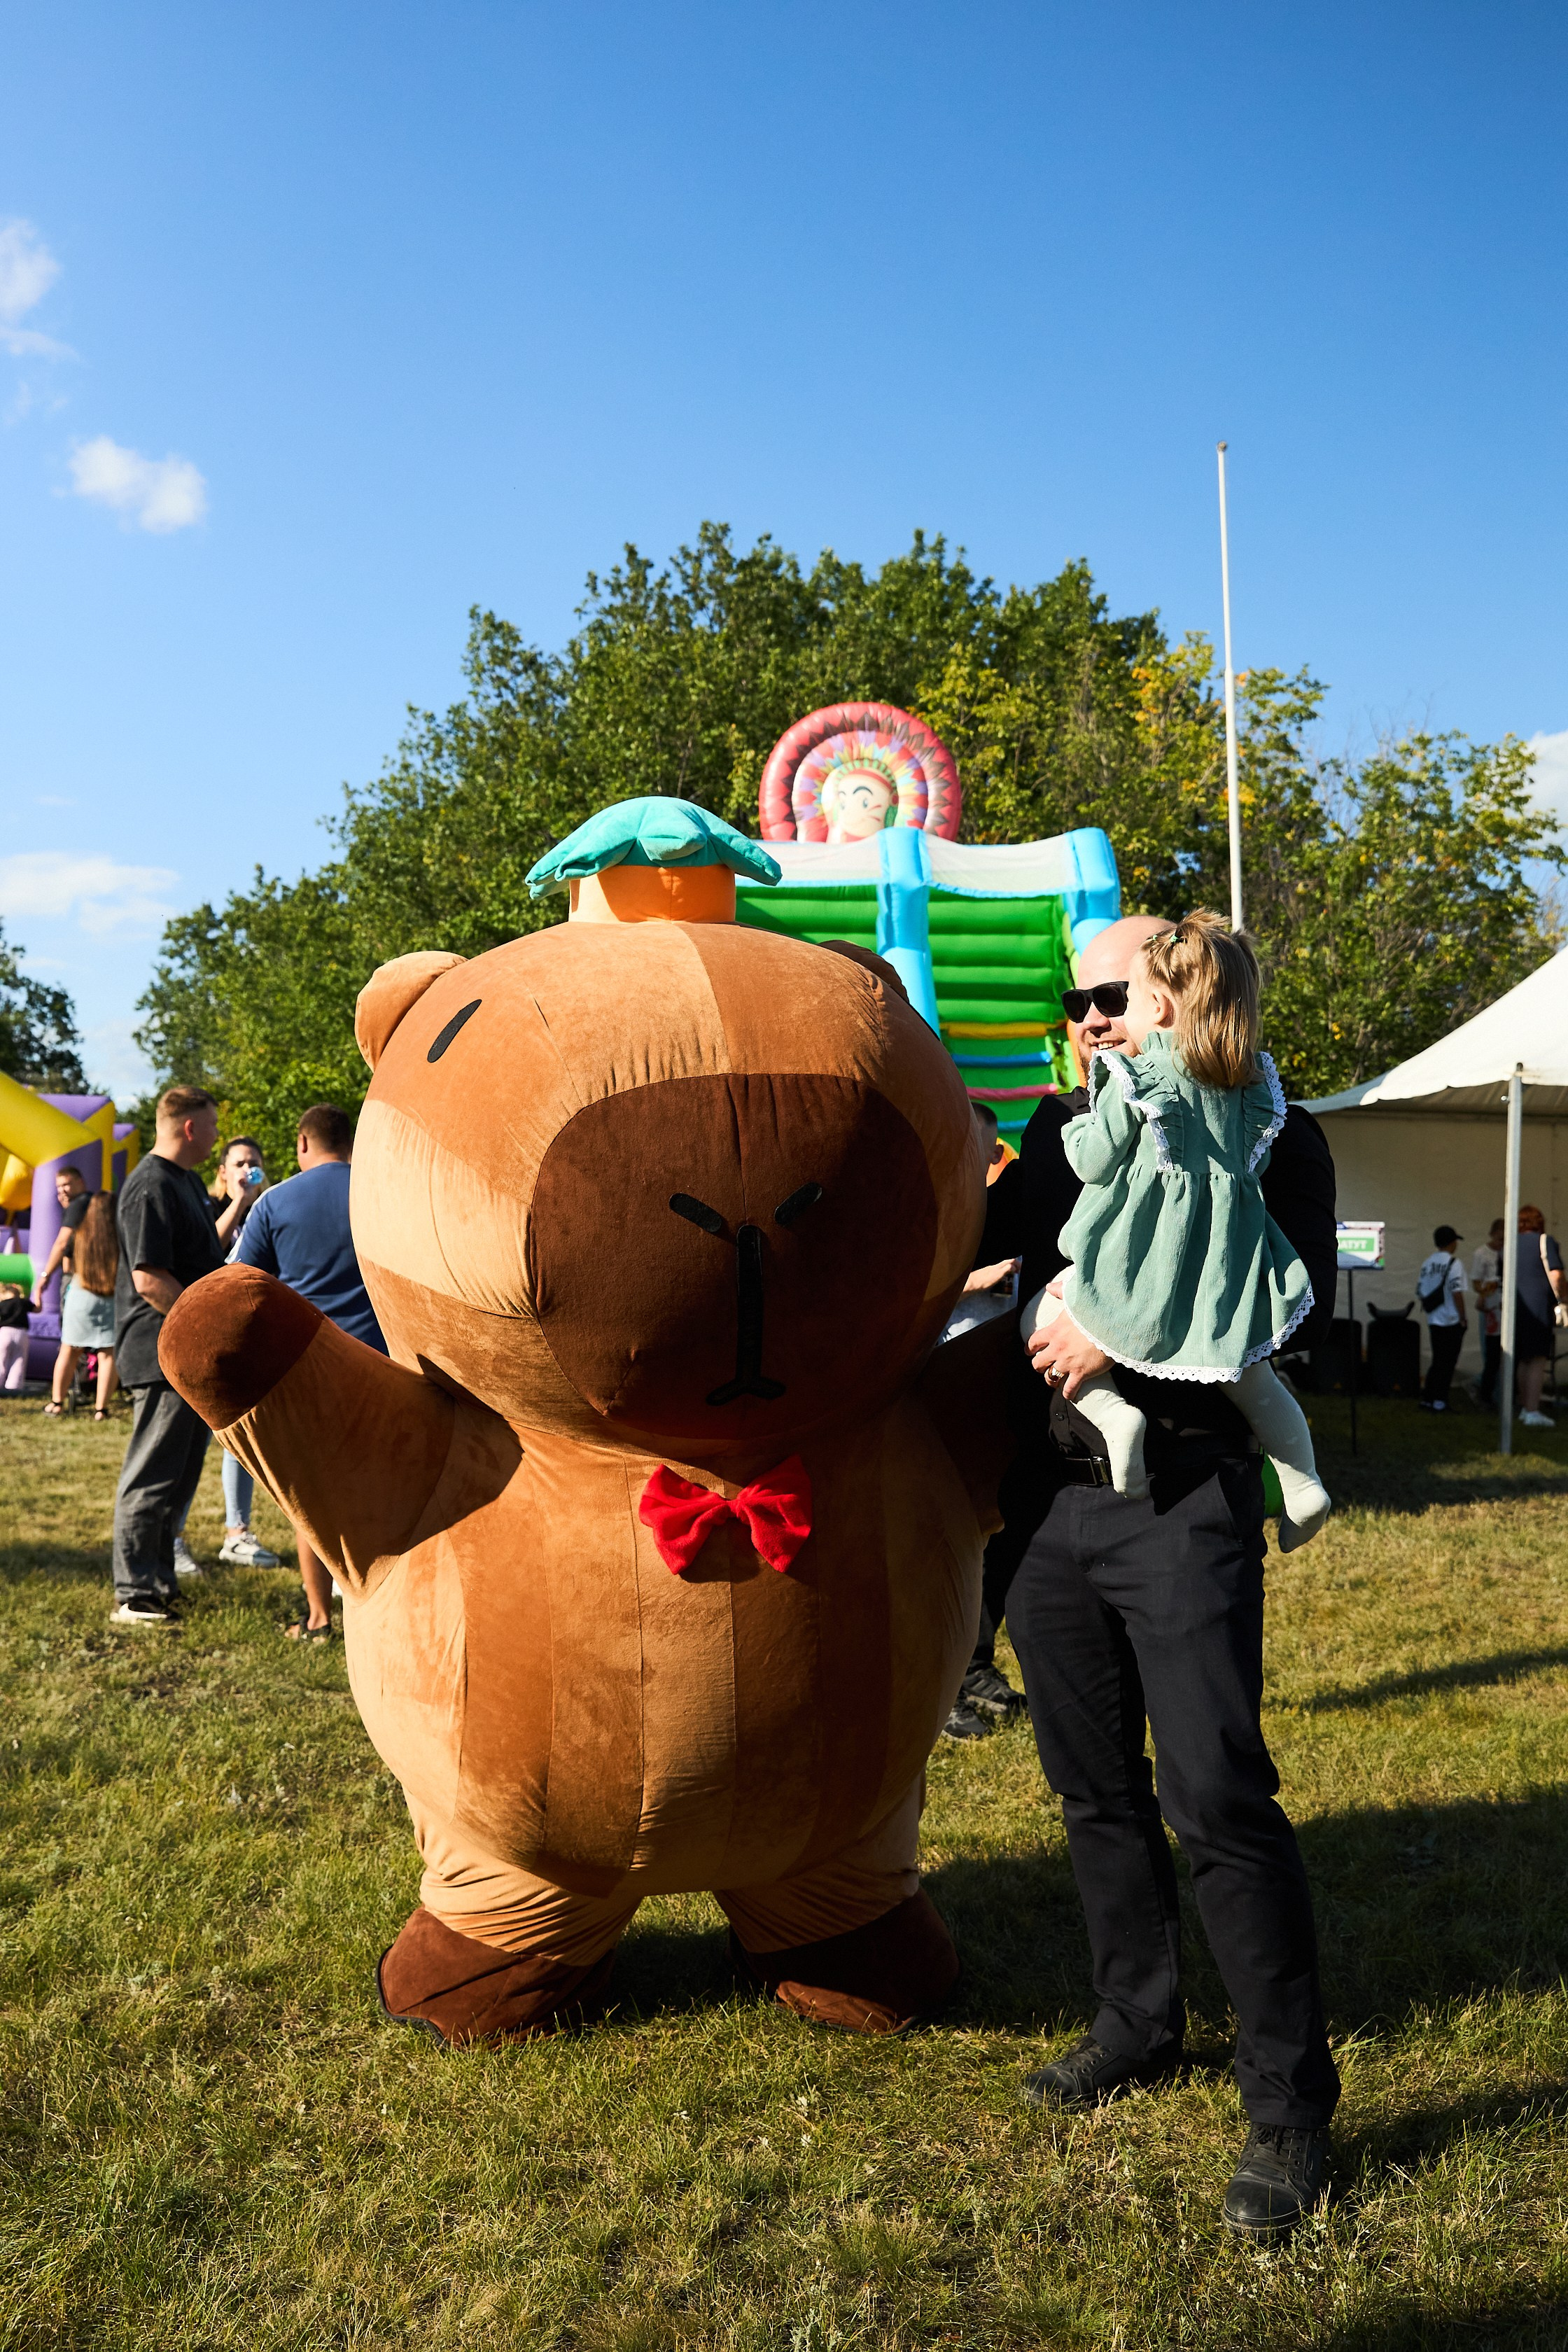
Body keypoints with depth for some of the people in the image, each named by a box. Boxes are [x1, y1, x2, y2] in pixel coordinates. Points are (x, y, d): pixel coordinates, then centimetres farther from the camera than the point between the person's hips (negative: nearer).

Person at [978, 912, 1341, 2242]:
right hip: (1050, 1499, 6)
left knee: (1216, 1796, -9)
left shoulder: (1266, 1137, -1)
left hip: (1181, 1499, -5)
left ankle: (1290, 2105, 6)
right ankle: (1139, 2028, 33)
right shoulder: (1058, 1136, 13)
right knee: (1098, 1789, 15)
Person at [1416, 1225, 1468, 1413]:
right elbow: (1457, 1293, -17)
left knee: (1437, 1361, 14)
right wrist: (1464, 1318, -10)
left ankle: (1427, 1398, 12)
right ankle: (1439, 1400, 1)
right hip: (1452, 1321, -6)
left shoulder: (1426, 1264, 9)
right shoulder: (1453, 1263, -11)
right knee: (1447, 1362, 1)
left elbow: (1420, 1291, 10)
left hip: (1433, 1320, 6)